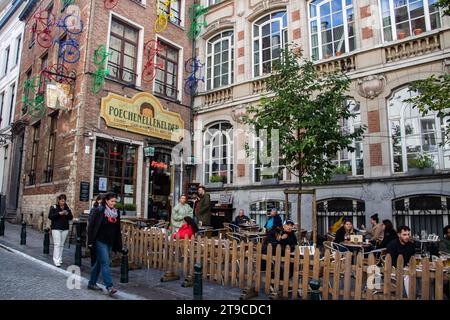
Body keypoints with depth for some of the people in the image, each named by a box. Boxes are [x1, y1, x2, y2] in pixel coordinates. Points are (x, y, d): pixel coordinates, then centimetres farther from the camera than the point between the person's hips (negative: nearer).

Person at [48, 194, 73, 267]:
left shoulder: (67, 208, 9)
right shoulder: (54, 207, -1)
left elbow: (71, 217, 7)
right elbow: (50, 216, -9)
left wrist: (67, 213, -13)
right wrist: (59, 213, -19)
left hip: (65, 229, 4)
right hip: (56, 228, -4)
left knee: (62, 244, 9)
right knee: (57, 244, -9)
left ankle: (60, 259, 17)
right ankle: (56, 261, -8)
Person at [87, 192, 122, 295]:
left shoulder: (116, 212, 8)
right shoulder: (99, 210, -9)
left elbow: (118, 230, 13)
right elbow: (92, 226, -9)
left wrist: (118, 245, 12)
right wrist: (91, 241, -13)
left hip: (110, 243, 6)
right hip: (100, 241, -6)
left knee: (99, 262, 15)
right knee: (105, 263, -9)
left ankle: (92, 283, 29)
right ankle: (109, 286, -9)